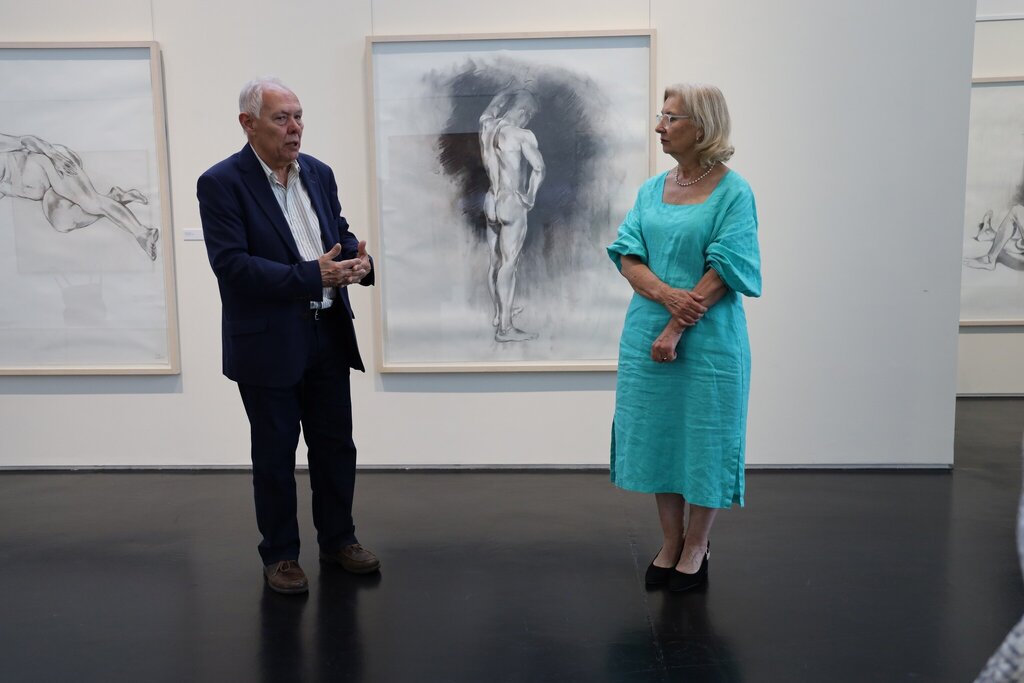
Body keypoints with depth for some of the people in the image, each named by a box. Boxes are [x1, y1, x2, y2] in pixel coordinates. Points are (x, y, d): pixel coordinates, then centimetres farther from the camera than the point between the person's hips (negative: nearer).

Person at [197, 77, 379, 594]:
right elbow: (231, 264, -20)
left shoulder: (319, 173, 8)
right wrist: (312, 275, -26)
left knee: (335, 445, 15)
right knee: (275, 453, 9)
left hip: (328, 334, 6)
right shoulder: (221, 183, -11)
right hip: (268, 342, -5)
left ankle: (338, 538, 33)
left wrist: (358, 259, -9)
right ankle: (279, 555, 26)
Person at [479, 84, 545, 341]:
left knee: (495, 261, 18)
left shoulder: (486, 126, 4)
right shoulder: (522, 135, -16)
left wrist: (506, 91, 34)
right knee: (508, 265, -5)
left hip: (491, 201, 8)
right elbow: (539, 168, -22)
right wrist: (531, 198, -9)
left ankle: (499, 312, 34)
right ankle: (505, 328, -1)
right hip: (512, 204, -8)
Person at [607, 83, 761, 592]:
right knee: (658, 435, 11)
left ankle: (696, 546, 26)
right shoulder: (652, 189, 8)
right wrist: (666, 294, -17)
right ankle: (670, 543, 28)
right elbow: (627, 256, 1)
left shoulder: (733, 191, -8)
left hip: (708, 339, -5)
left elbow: (726, 271, -13)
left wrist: (676, 329, -17)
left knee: (704, 440, 7)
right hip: (646, 334, 5)